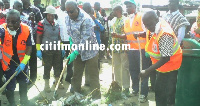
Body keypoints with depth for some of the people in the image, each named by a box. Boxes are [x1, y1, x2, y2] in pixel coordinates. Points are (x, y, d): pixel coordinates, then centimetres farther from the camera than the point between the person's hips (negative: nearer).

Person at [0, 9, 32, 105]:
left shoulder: (26, 29, -18)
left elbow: (29, 46, -11)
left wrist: (23, 62, -17)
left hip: (22, 62, 3)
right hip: (8, 62, -3)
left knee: (23, 83, 23)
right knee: (10, 86, 1)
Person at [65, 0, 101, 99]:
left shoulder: (86, 19, -23)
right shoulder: (68, 19, 0)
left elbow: (85, 39, -26)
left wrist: (75, 52, -28)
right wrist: (72, 44, 3)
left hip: (90, 51, -7)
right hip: (77, 51, 7)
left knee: (93, 76, 0)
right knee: (76, 76, 14)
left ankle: (96, 98, 8)